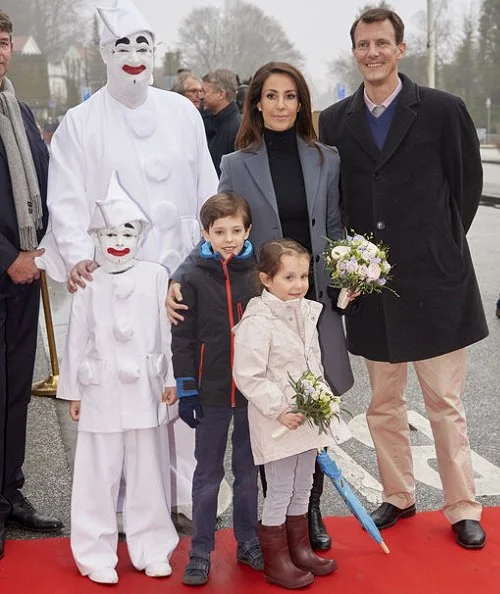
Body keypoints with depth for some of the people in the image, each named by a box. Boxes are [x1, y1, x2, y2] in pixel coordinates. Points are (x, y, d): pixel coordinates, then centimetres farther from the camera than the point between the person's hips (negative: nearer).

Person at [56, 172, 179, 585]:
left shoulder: (155, 277, -1)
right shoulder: (89, 284, -1)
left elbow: (167, 331, 3)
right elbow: (78, 339, 3)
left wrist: (171, 379, 4)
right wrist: (73, 391, 5)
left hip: (143, 388, 1)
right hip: (100, 391, 0)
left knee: (145, 470, 10)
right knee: (99, 473, 5)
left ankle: (151, 549, 23)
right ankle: (97, 555, 17)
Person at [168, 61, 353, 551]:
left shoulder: (325, 160, 7)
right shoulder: (237, 165, 2)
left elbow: (333, 228, 13)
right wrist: (179, 280, -15)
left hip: (316, 300, 2)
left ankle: (311, 511, 23)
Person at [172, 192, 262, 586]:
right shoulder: (194, 278, -6)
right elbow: (183, 338, -4)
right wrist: (186, 389, -7)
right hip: (212, 391, -1)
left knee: (248, 471, 15)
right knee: (208, 474, 9)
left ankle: (249, 543, 29)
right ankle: (201, 552, 20)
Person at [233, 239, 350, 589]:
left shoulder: (307, 313, 6)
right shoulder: (257, 323, -19)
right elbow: (248, 377, -21)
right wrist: (280, 410, -21)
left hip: (308, 419, 8)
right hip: (277, 424, -7)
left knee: (302, 489, 19)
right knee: (280, 492, 4)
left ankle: (300, 550, 34)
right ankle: (276, 562, 18)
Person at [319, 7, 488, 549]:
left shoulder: (442, 110, -3)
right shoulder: (335, 121, 5)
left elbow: (468, 184, 4)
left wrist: (440, 246, 5)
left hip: (433, 280, -3)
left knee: (445, 402, 4)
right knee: (384, 403, 14)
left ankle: (463, 508, 18)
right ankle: (397, 496, 30)